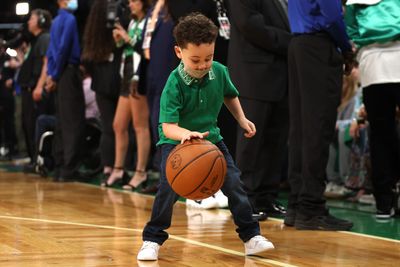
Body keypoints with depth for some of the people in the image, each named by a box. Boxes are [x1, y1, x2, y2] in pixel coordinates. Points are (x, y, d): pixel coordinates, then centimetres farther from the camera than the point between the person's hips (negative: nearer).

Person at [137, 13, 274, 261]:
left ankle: (251, 235, 12)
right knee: (169, 187, -22)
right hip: (176, 141, -5)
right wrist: (185, 134, -53)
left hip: (211, 137, 5)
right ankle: (152, 240, -6)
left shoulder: (220, 72, -11)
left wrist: (242, 119, 9)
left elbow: (230, 95, 15)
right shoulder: (174, 84, -27)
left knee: (234, 182, -2)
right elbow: (168, 126, -34)